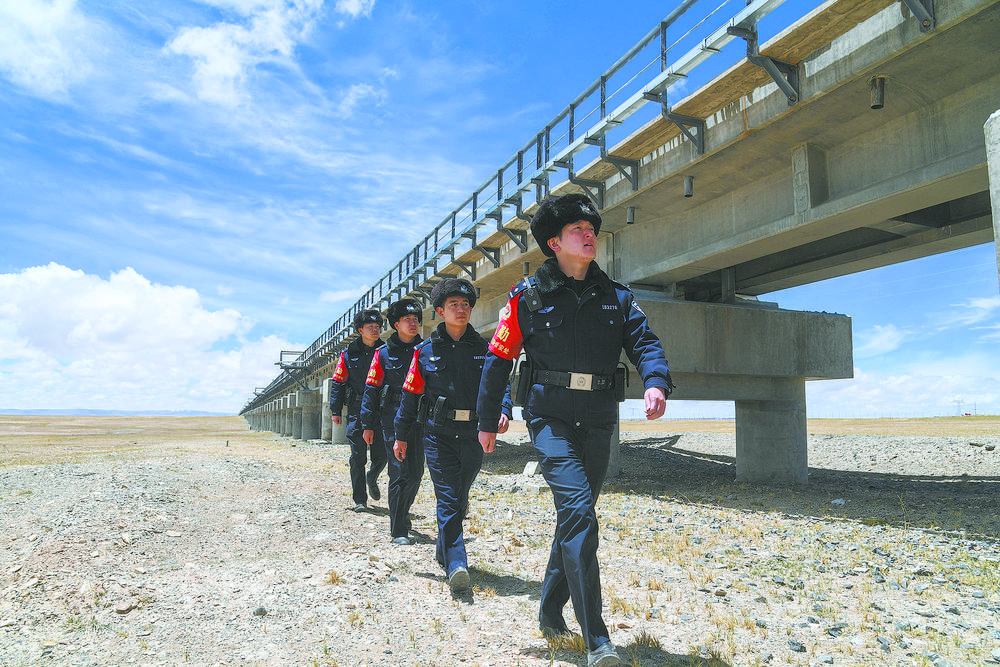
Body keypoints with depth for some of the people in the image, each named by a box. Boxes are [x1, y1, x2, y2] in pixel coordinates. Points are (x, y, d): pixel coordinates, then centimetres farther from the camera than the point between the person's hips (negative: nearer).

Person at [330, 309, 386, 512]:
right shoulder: (348, 354, 5)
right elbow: (338, 383, 8)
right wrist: (335, 410, 2)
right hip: (357, 410, -1)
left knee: (381, 455, 2)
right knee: (358, 456, -3)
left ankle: (372, 478, 35)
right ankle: (359, 499, 7)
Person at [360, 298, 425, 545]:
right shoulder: (384, 353, 3)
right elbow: (371, 389, 4)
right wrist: (368, 424, 1)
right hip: (393, 417, -3)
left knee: (416, 473, 9)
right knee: (399, 473, -7)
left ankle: (402, 515, 33)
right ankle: (398, 531, 1)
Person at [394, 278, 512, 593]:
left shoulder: (483, 349, 9)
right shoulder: (425, 351, 5)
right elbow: (410, 394, 8)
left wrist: (503, 411, -14)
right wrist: (401, 434, 8)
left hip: (473, 434, 2)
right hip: (439, 433, -2)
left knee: (460, 498, 13)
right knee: (448, 498, -10)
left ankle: (444, 551, 34)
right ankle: (456, 564, -11)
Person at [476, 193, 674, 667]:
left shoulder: (617, 297, 11)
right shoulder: (528, 296, 1)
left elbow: (644, 342, -2)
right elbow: (498, 359, 5)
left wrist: (656, 382, -24)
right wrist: (487, 422, 8)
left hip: (598, 423, 4)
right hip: (550, 417, -4)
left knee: (576, 516, 12)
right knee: (578, 509, -19)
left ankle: (551, 611, 31)